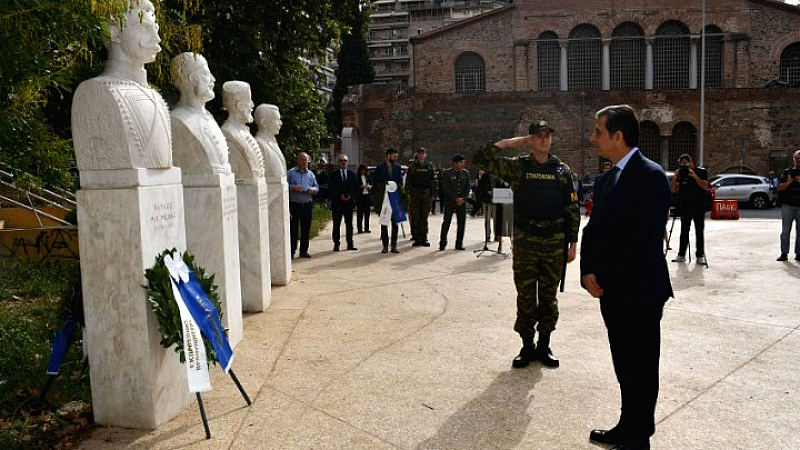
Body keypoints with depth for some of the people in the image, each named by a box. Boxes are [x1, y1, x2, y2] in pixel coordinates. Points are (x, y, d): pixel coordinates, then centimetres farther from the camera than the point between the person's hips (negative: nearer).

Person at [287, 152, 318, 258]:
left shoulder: (311, 174, 14)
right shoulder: (290, 173, 2)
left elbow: (317, 187, 15)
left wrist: (313, 190, -7)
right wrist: (293, 187, -18)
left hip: (307, 205, 4)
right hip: (294, 205, -4)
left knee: (306, 229, 7)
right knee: (293, 229, -5)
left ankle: (304, 251, 15)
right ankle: (291, 251, 0)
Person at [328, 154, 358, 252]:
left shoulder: (352, 174, 12)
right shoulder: (333, 174, 3)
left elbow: (356, 187, 9)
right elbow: (330, 189, -4)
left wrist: (350, 195, -6)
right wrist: (340, 196, -13)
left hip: (349, 202, 2)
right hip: (337, 203, -2)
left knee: (349, 224, 4)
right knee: (336, 224, 0)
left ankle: (350, 244, 7)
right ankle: (336, 244, 5)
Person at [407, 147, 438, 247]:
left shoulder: (430, 166, 8)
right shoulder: (412, 166, 6)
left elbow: (434, 181, 7)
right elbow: (408, 180, 5)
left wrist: (433, 194, 0)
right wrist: (408, 193, -3)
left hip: (426, 194, 1)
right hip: (415, 194, -1)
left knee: (424, 216, 4)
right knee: (415, 217, -2)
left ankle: (424, 238, 9)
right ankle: (416, 238, 3)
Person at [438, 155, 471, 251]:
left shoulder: (466, 173, 10)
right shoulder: (446, 173, -2)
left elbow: (467, 188, 9)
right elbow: (446, 188, -8)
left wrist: (462, 199, -4)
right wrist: (456, 198, -12)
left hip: (462, 201, 4)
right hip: (449, 201, -4)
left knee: (461, 223, 0)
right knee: (446, 222, -6)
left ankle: (459, 244, 7)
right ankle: (442, 244, 5)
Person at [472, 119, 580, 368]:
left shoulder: (562, 170, 5)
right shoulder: (517, 167, 2)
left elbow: (573, 209, 6)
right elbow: (481, 159, -6)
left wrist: (573, 243, 2)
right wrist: (510, 142, -4)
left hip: (555, 244, 1)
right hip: (525, 242, -1)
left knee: (549, 297, 9)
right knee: (525, 297, 5)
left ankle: (544, 345, 23)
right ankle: (527, 345, 19)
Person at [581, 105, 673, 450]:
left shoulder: (650, 176, -15)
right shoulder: (606, 180, 12)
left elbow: (645, 240, -22)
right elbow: (593, 230, 12)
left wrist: (605, 279, -17)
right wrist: (589, 273, -4)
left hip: (639, 292, -8)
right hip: (611, 292, 8)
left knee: (641, 368, 6)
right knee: (625, 366, 18)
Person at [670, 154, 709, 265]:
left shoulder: (701, 172, 0)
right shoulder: (681, 174, 7)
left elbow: (705, 186, -13)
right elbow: (673, 190, 2)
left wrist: (695, 176, -20)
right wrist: (675, 178, -12)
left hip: (698, 207, -3)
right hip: (685, 207, 3)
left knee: (699, 232, 1)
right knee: (684, 231, 6)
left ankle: (700, 256, 5)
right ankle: (681, 255, 10)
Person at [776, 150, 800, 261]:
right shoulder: (787, 172, 10)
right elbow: (779, 187, 5)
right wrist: (789, 182, -12)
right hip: (787, 205, 0)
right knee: (785, 230, 0)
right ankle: (784, 253, 3)